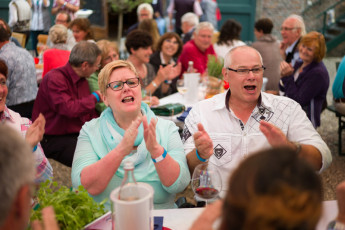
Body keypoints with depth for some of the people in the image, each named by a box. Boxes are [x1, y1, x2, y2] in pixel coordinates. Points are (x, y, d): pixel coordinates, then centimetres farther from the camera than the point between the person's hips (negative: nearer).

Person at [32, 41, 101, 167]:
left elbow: (91, 114, 20)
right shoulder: (54, 78, -14)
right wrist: (95, 97, -11)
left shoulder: (83, 81, 14)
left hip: (78, 135, 8)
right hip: (52, 140, -8)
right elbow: (69, 109, -27)